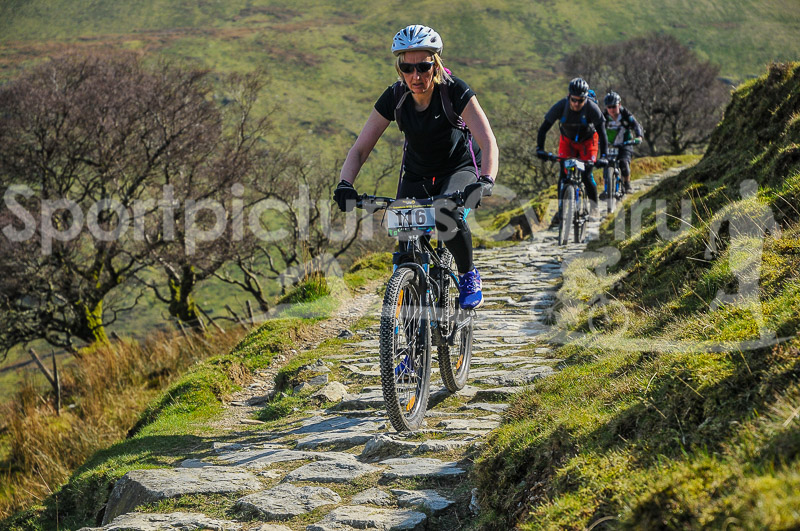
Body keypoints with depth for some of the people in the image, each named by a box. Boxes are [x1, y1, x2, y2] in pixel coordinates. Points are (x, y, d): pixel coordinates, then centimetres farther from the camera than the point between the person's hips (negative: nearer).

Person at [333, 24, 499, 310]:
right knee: (406, 250, -13)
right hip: (416, 174, 3)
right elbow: (360, 149, -16)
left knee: (447, 217, -34)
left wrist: (486, 180, -52)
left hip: (459, 169, -3)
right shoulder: (394, 97, -17)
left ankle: (468, 275, -7)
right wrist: (345, 184, -35)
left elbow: (488, 142, -33)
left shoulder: (455, 91, -25)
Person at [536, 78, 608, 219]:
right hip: (568, 141, 2)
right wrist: (540, 149, -38)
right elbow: (543, 128, -25)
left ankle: (594, 208, 8)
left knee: (586, 176, -13)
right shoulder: (560, 106, -28)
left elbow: (602, 132, -31)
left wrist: (603, 156, -42)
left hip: (587, 142, -1)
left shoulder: (592, 108, -31)